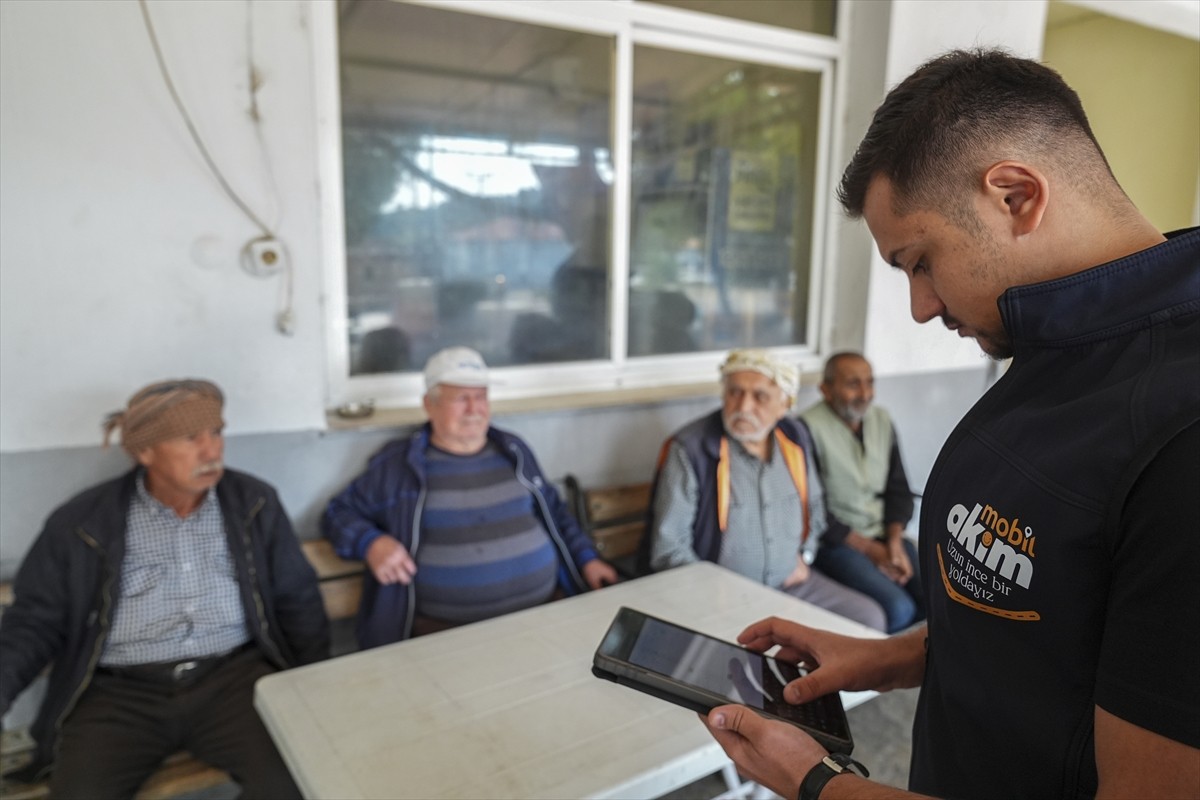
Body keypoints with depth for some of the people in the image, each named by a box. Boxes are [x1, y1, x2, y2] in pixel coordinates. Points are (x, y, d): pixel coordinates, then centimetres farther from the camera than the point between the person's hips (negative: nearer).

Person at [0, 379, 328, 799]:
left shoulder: (254, 503, 4)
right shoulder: (81, 522, 1)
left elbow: (297, 600, 9)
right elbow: (37, 619, 8)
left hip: (233, 675, 0)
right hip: (118, 692, 0)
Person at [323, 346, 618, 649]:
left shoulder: (514, 451, 17)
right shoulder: (397, 464, 6)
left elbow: (553, 510, 26)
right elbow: (338, 513, 13)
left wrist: (587, 560, 14)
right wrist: (371, 543, -8)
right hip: (446, 629, -2)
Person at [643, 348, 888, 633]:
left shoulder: (795, 438, 5)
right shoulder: (689, 449, -14)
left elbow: (815, 505, 24)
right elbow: (667, 547, -12)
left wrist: (805, 554, 9)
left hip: (792, 582, 6)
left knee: (870, 618, -3)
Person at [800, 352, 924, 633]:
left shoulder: (882, 420, 7)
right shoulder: (808, 428, -15)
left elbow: (899, 490, 11)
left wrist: (895, 541, -5)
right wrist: (869, 549, -13)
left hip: (884, 536, 7)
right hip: (835, 542, -6)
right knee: (898, 608, -24)